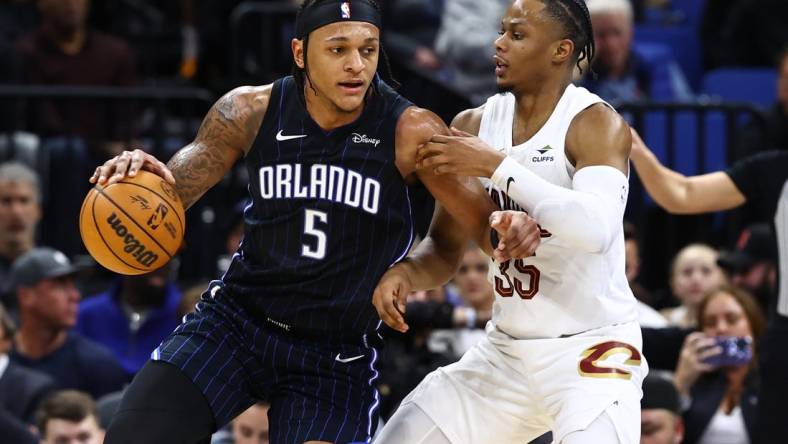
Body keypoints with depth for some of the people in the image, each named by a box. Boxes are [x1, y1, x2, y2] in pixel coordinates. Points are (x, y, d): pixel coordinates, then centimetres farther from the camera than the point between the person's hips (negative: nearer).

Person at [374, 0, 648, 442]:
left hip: (591, 350, -7)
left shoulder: (596, 124, -14)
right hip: (505, 350, 7)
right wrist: (406, 271, -12)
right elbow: (445, 248, 10)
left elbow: (595, 229, -32)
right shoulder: (474, 126, 3)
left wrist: (497, 166, -29)